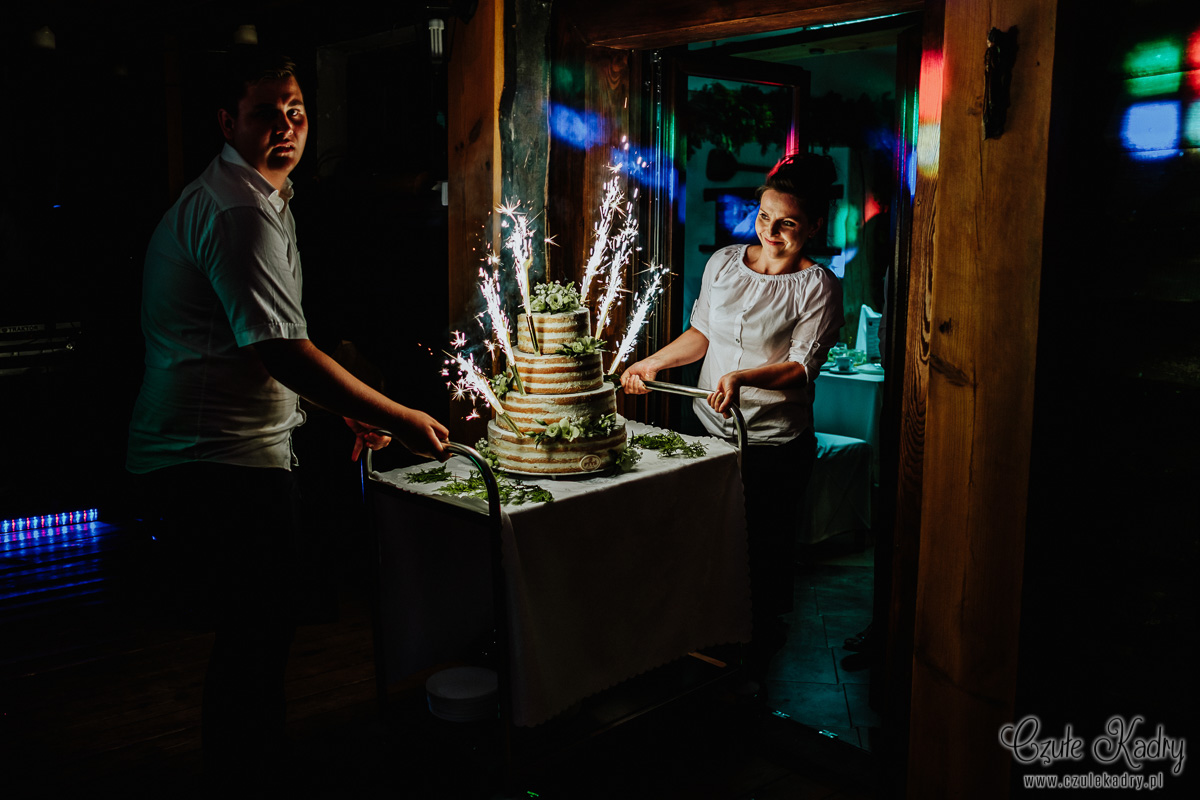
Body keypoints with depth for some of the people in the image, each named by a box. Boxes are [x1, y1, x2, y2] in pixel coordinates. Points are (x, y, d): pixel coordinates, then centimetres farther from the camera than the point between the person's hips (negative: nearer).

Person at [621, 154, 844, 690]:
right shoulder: (723, 263, 6)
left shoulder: (818, 286, -8)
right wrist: (653, 363, 7)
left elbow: (802, 365, -17)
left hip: (775, 444, -4)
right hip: (709, 431, 4)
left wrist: (741, 377, -32)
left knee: (763, 551, 5)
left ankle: (753, 664, 26)